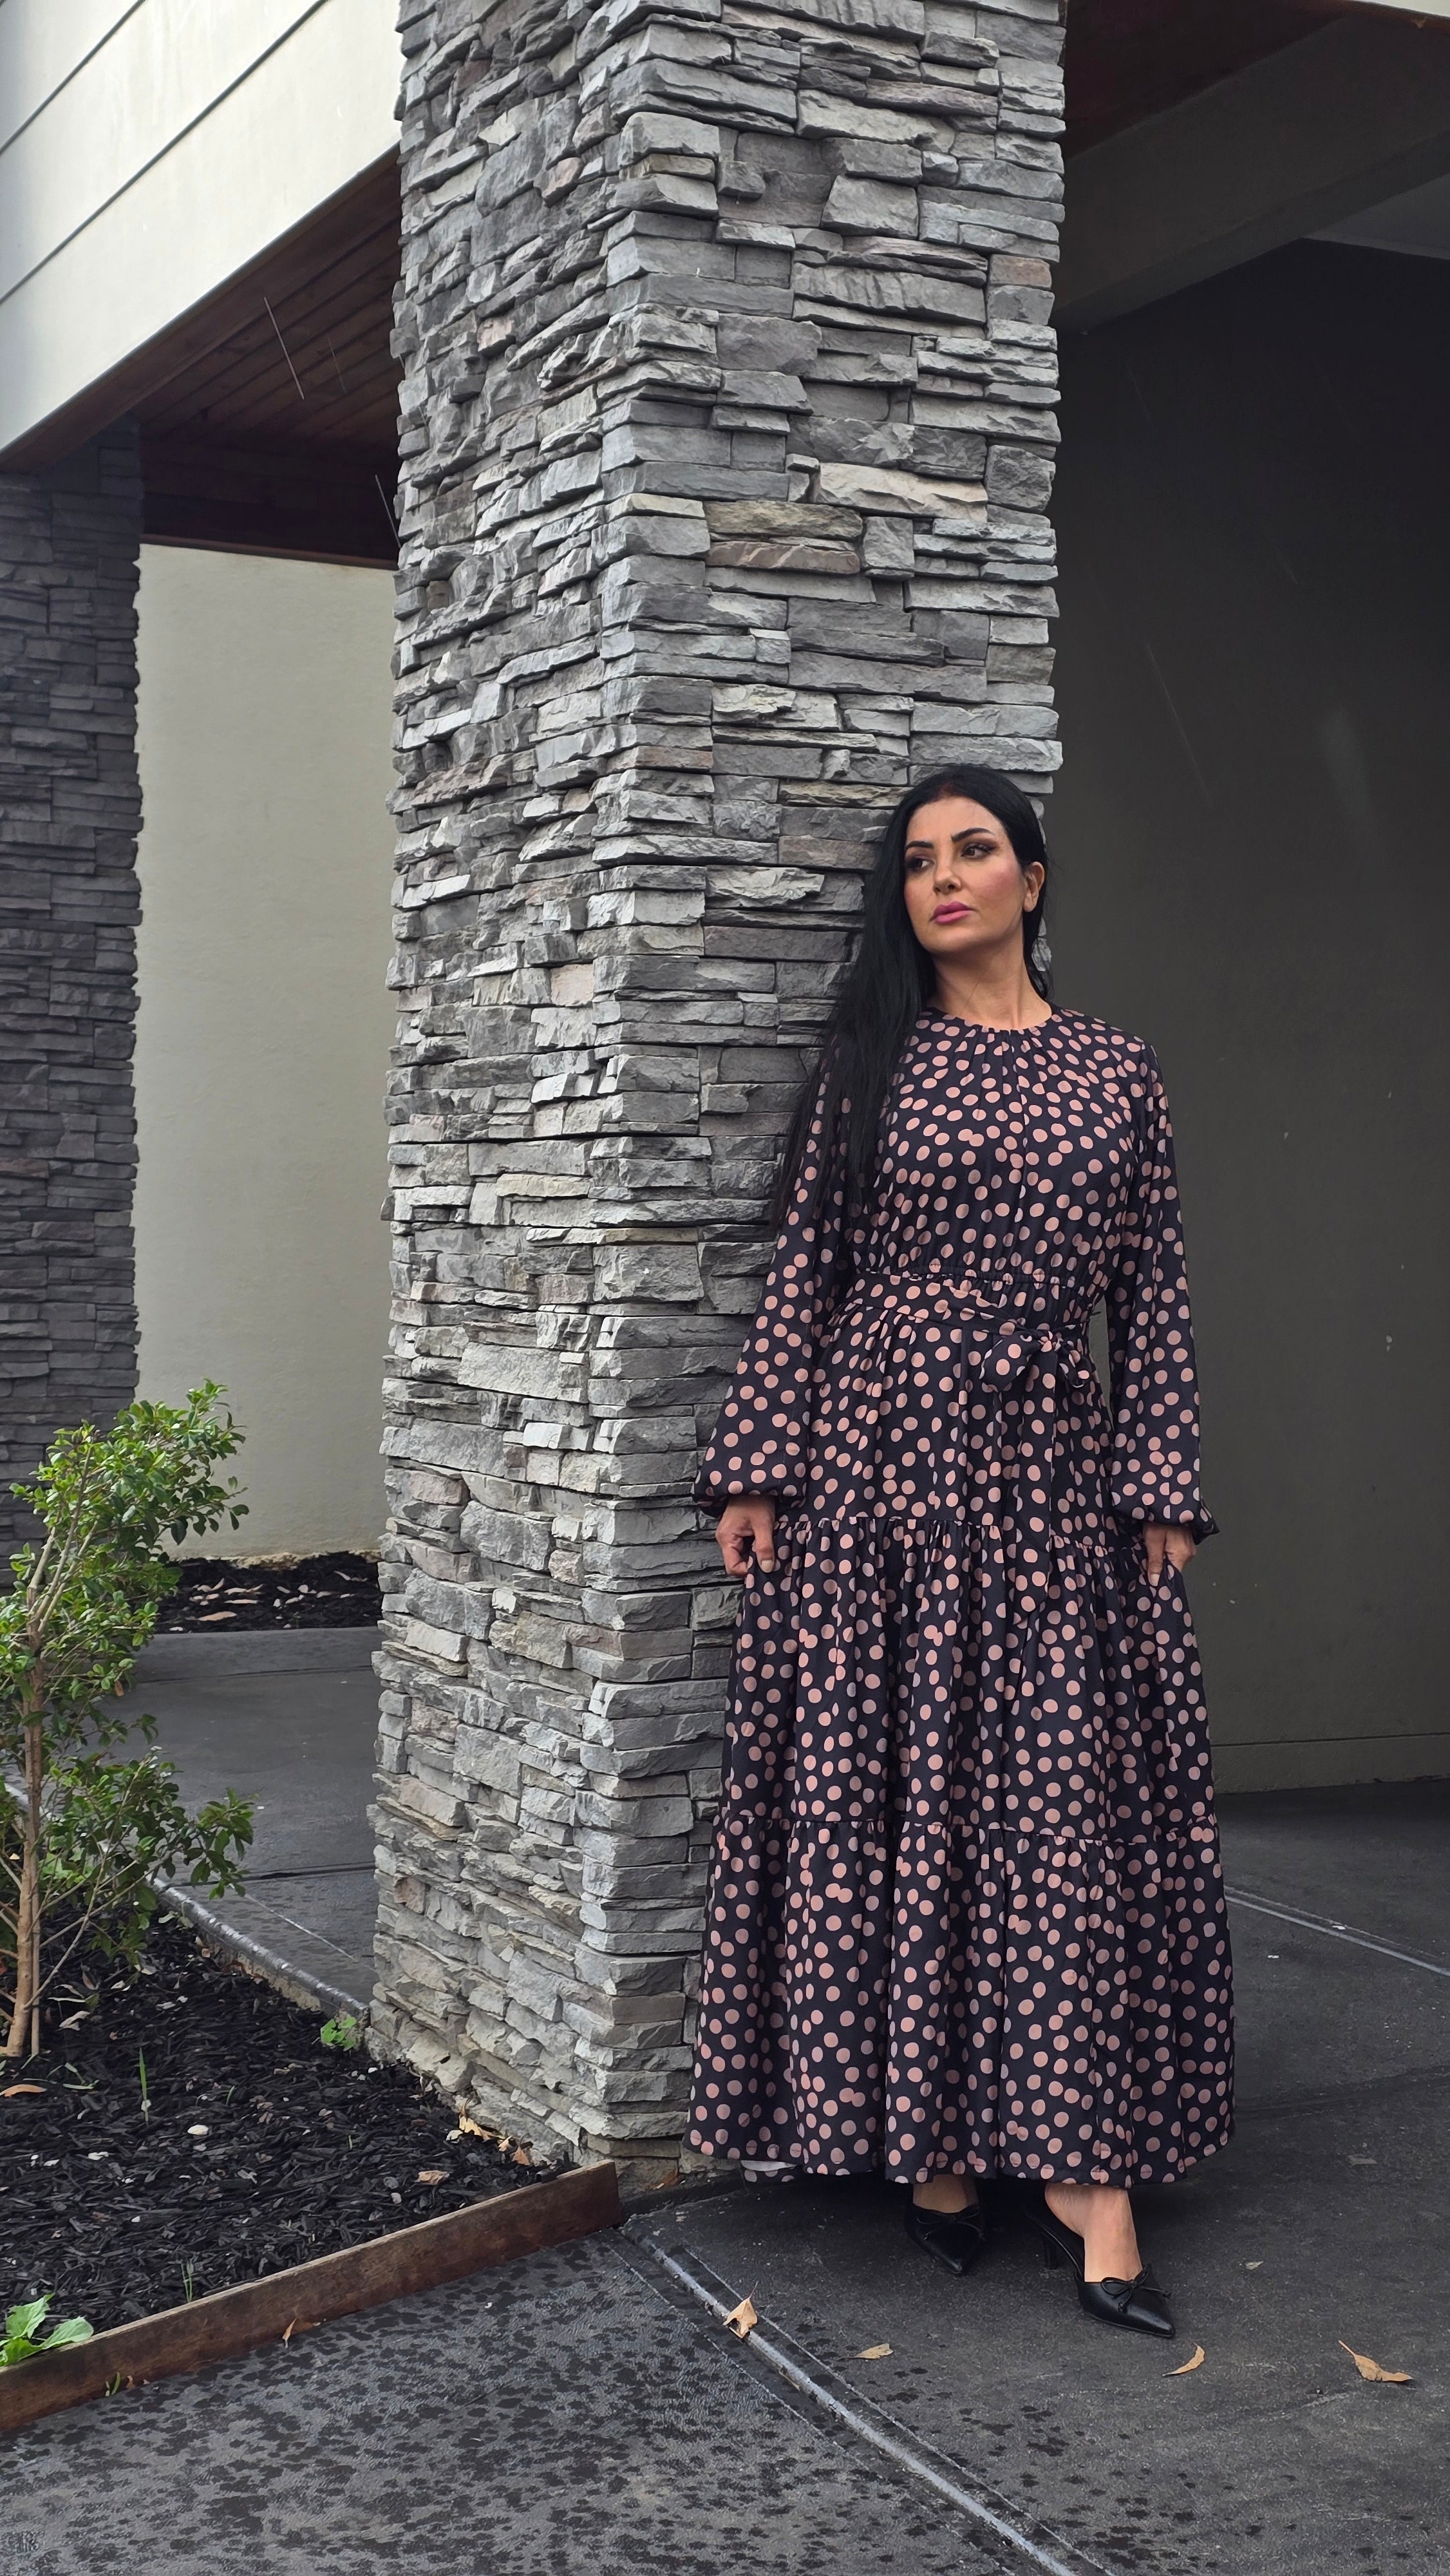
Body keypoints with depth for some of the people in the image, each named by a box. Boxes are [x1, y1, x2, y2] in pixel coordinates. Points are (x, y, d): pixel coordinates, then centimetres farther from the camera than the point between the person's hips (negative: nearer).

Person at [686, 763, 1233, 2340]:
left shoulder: (1113, 1073, 9)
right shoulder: (867, 1064, 7)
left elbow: (1152, 1297, 7)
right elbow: (802, 1277, 4)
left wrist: (1163, 1495, 2)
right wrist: (754, 1470, -2)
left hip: (1046, 1473, 1)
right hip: (875, 1458, 0)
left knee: (1070, 1802, -2)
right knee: (888, 1800, 1)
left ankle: (1080, 2170, 2)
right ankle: (928, 2141, 14)